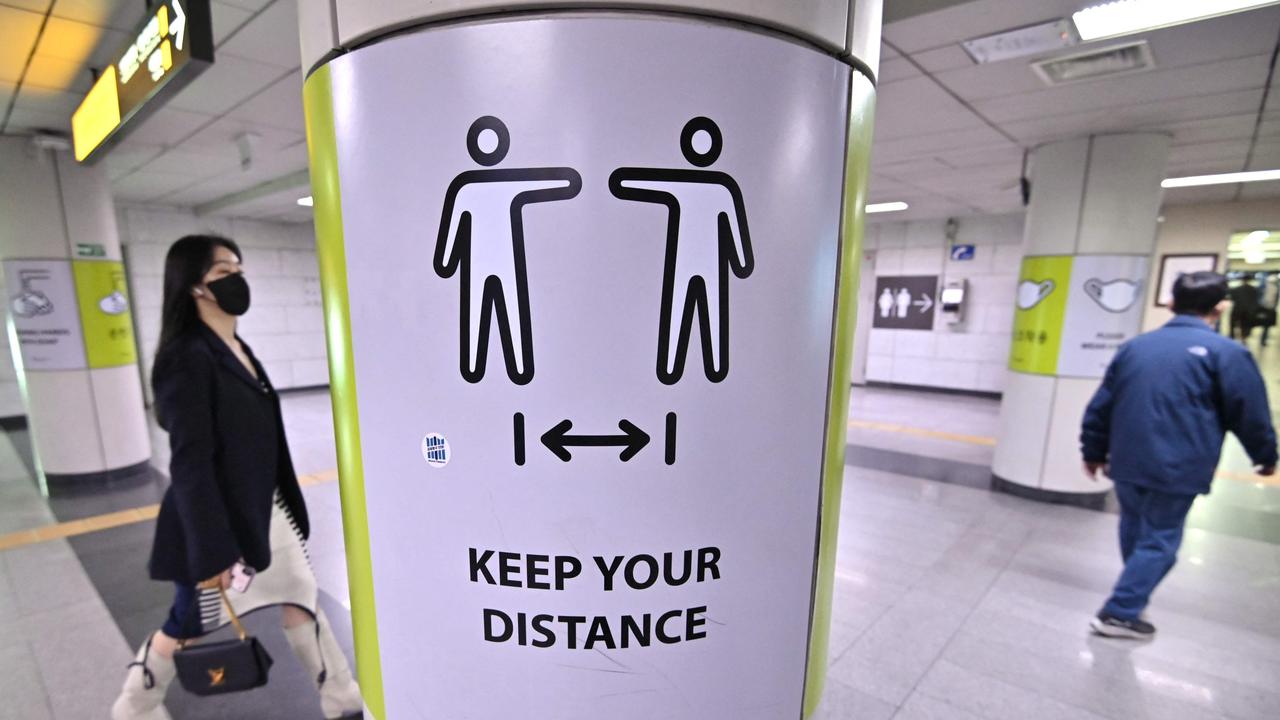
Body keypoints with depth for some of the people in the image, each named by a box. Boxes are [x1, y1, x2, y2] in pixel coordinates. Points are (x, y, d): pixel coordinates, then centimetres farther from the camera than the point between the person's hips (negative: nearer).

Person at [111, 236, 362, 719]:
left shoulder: (239, 349, 7)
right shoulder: (186, 358, -19)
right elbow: (190, 462, -22)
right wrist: (210, 550, -21)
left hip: (265, 510, 8)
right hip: (216, 520, -8)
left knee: (301, 598, 15)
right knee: (190, 625, 14)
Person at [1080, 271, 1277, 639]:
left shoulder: (1134, 346, 8)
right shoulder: (1228, 353, -6)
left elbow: (1100, 405, 10)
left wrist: (1094, 451, 20)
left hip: (1127, 460, 4)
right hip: (1177, 468, -4)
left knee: (1135, 530, 22)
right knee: (1159, 540, 6)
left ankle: (1135, 595, 39)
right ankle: (1120, 613, 5)